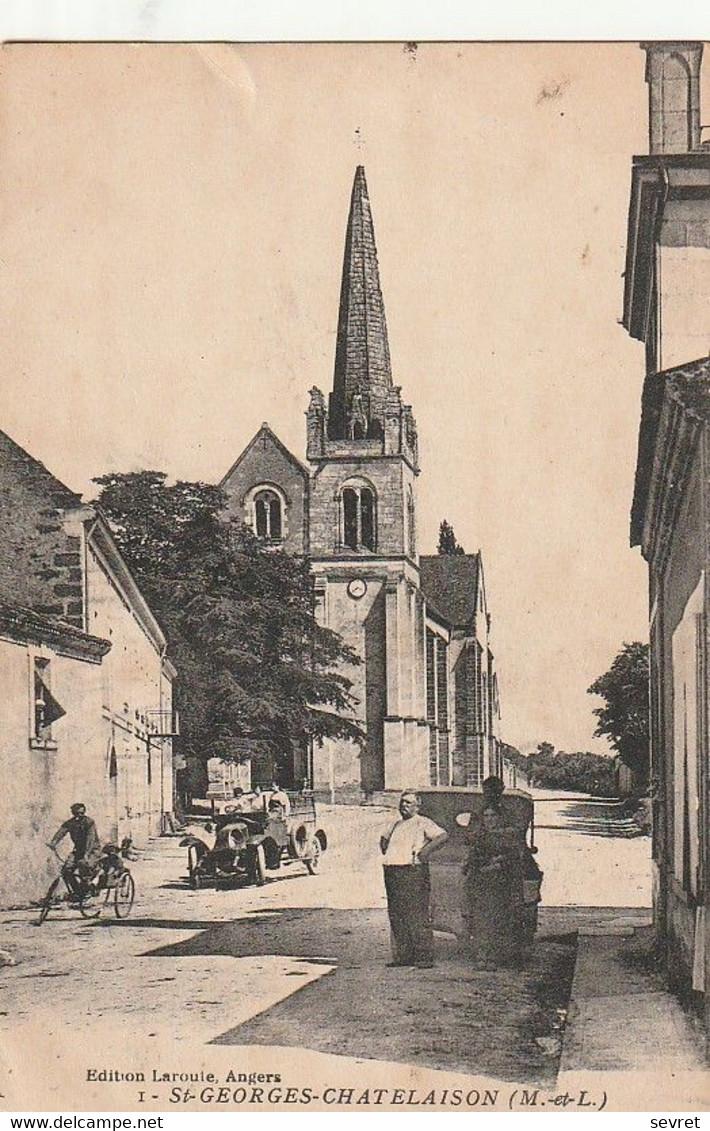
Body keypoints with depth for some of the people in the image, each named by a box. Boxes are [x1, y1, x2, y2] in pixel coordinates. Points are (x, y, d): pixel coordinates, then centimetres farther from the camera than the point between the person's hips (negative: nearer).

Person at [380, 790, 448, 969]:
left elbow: (443, 835, -14)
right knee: (396, 916, 7)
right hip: (392, 872, 8)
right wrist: (384, 850, 24)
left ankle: (424, 957, -8)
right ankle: (402, 956, 12)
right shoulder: (397, 824, 22)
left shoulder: (422, 823, 0)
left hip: (412, 872, -8)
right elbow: (384, 838, 42)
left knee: (417, 917, -9)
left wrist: (427, 849, -18)